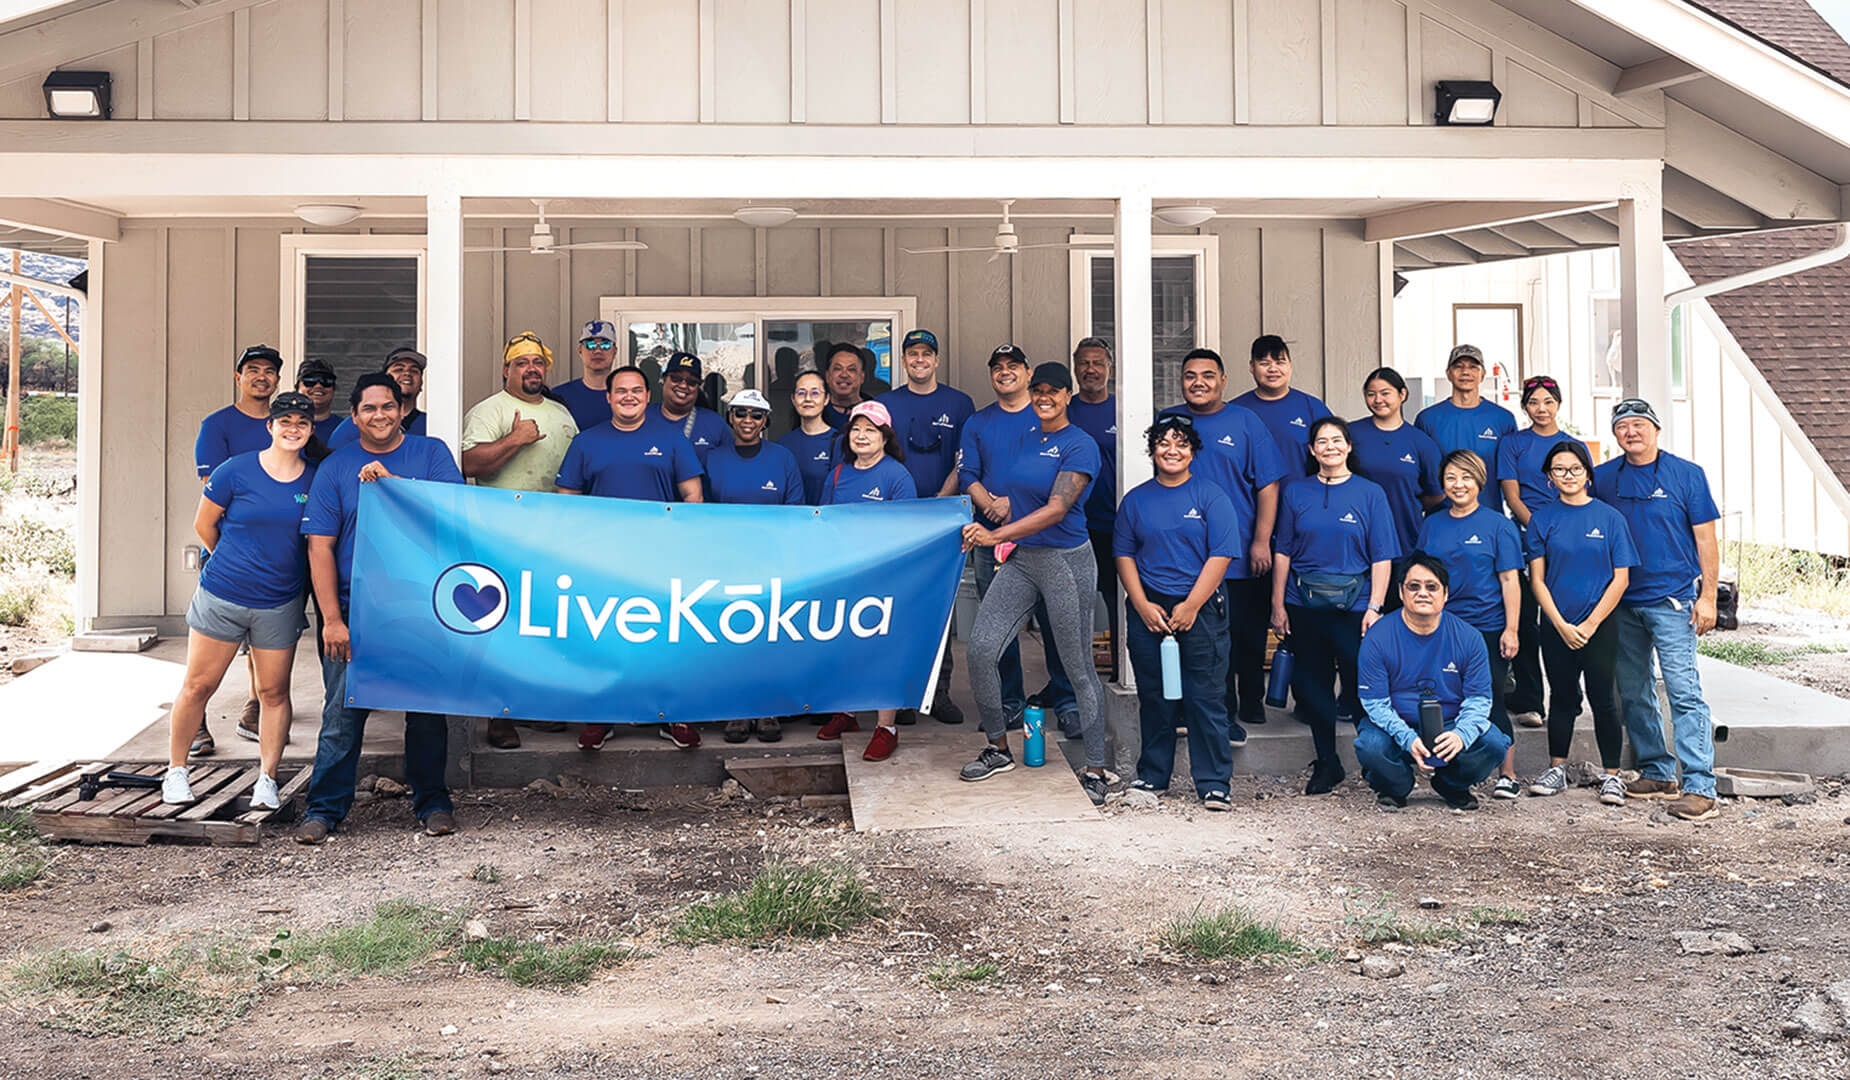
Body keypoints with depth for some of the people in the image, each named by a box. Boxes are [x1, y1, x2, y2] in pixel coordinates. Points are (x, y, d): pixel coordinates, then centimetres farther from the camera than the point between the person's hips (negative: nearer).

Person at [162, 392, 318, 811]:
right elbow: (204, 525, 5)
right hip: (221, 597, -2)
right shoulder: (236, 471, -7)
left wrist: (282, 567, 9)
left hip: (280, 604, 2)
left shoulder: (315, 480, 1)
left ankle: (267, 780, 16)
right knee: (199, 685, 5)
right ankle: (176, 770, 21)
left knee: (274, 692, 5)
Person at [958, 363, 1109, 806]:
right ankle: (998, 748, 14)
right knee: (980, 649, -3)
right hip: (1020, 558, 7)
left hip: (1066, 561, -7)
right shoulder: (1026, 437, 13)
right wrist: (1000, 505, 5)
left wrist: (997, 535, -25)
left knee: (1077, 666, 0)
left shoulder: (1080, 446, -10)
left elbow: (1056, 508, -20)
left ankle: (1094, 771, 11)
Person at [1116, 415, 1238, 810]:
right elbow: (1124, 555, 9)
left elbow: (1221, 555, -6)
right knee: (1154, 698, 9)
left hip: (1201, 610, -3)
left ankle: (1214, 784, 3)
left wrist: (1191, 606, -12)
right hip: (1149, 610, 3)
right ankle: (1152, 776, 22)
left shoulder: (1211, 496, 1)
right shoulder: (1136, 500, 11)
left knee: (1205, 698, -3)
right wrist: (1143, 605, -3)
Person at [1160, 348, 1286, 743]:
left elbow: (1267, 484, -1)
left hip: (1242, 557, -1)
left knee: (1247, 636, 7)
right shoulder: (1167, 422, 7)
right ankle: (1222, 713, 14)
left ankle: (1250, 705, 25)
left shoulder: (1245, 422, 1)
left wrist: (1261, 541, -7)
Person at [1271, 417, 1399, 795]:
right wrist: (1278, 604, 3)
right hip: (1304, 604, 3)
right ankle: (1327, 764, 21)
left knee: (1361, 685, -3)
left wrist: (1375, 607, -9)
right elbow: (1282, 551, 8)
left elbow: (1381, 557, -1)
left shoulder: (1369, 493, 3)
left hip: (1353, 604, -3)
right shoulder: (1296, 492, 9)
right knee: (1313, 685, 7)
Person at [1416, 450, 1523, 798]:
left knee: (1491, 701, -2)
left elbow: (1509, 580, -3)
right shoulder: (1432, 526, 11)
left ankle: (1508, 775, 8)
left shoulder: (1497, 525, 0)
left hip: (1488, 627, -4)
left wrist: (1511, 629, -8)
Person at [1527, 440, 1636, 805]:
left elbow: (1620, 578, -2)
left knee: (1603, 699, 1)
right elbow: (1537, 579, 1)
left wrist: (1590, 624, -9)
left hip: (1600, 626, -1)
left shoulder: (1609, 518, 0)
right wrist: (1562, 626, -8)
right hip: (1556, 627, 2)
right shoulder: (1543, 519, 3)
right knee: (1562, 698, 10)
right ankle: (1556, 770, 19)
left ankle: (1612, 776, 10)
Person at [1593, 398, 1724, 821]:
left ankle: (1700, 787, -10)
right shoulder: (1602, 478, 9)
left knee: (1683, 691, -10)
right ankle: (1657, 773, 22)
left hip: (1672, 599, -4)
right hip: (1621, 602, 4)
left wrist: (1707, 597, -5)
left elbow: (1705, 539, 1)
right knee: (1633, 693, 10)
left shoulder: (1687, 474, 1)